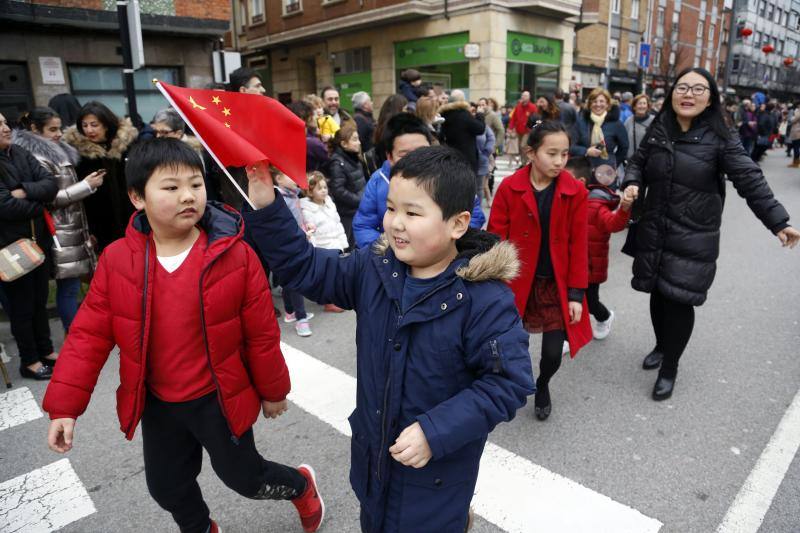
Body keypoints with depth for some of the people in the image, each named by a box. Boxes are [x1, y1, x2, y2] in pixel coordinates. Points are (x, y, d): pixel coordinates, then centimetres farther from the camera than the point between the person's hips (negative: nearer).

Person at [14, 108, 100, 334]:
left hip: (72, 230, 9)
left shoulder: (57, 153, 19)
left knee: (71, 285, 10)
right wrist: (87, 185, -14)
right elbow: (50, 198, -16)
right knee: (68, 286, -4)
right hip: (60, 235, -9)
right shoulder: (38, 159, -11)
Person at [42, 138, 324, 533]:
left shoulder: (236, 255, -20)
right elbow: (89, 335, -4)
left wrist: (273, 390, -1)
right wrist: (64, 405, -7)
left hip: (221, 399, -3)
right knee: (167, 487, 22)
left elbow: (262, 333, -11)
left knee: (244, 478, 15)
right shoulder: (116, 261, -11)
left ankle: (301, 486, 48)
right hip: (157, 405, 4)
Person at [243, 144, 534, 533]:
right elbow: (306, 268, -3)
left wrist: (436, 433, -28)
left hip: (438, 466, -5)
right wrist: (265, 209, -16)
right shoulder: (373, 270, -9)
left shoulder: (485, 299, -26)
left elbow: (509, 383, -22)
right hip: (372, 453, 6)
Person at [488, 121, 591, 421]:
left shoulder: (575, 192, -6)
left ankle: (542, 386, 35)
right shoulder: (509, 188, -10)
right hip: (516, 283, 0)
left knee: (553, 352, 0)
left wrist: (576, 293, -6)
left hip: (557, 285, 1)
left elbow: (578, 246, -3)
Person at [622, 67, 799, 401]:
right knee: (658, 293, 13)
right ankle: (661, 346, 40)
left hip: (693, 239, -3)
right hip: (654, 234, 3)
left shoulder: (719, 139, -8)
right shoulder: (658, 131, 2)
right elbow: (638, 161, 17)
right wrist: (633, 183, -5)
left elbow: (750, 180, -12)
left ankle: (669, 368, 20)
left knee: (680, 299, 0)